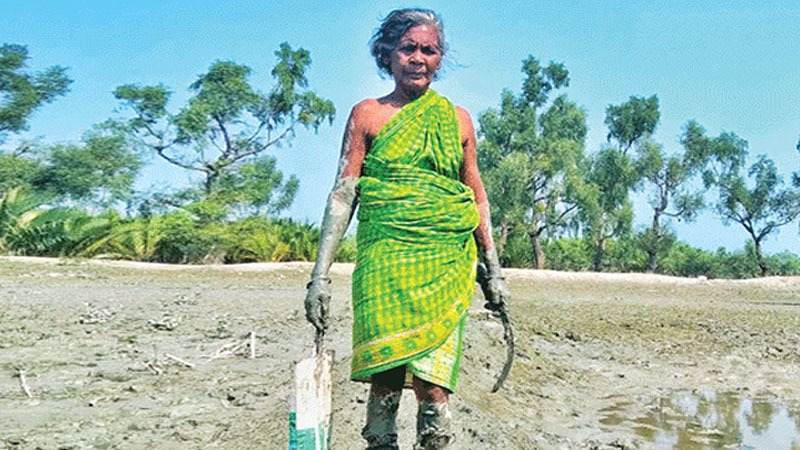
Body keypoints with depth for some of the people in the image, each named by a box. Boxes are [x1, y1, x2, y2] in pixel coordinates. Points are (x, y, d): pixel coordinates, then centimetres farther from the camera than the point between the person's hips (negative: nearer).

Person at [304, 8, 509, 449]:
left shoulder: (457, 119, 14)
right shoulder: (367, 114, 8)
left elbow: (478, 198, 18)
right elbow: (342, 194, 4)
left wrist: (493, 270, 16)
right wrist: (320, 273, -2)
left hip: (445, 263, 1)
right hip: (385, 259, -1)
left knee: (431, 379, -6)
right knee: (384, 376, -5)